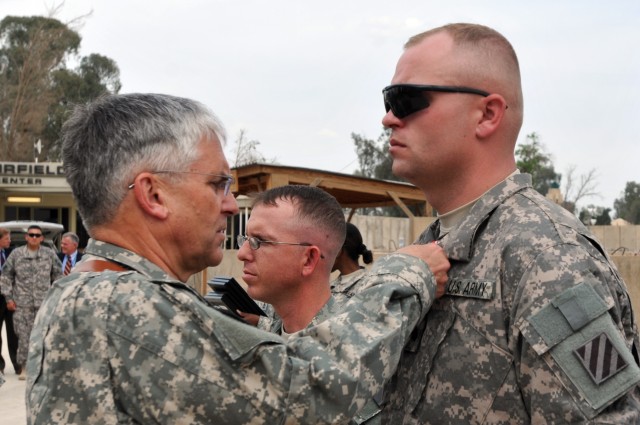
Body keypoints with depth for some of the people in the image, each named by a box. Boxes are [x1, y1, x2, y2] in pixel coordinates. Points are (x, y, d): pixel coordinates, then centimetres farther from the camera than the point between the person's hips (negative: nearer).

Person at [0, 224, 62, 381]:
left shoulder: (50, 254, 2)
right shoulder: (16, 253, 1)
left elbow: (58, 275, 9)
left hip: (44, 303, 1)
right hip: (22, 303, 0)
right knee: (23, 335, 1)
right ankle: (24, 367, 9)